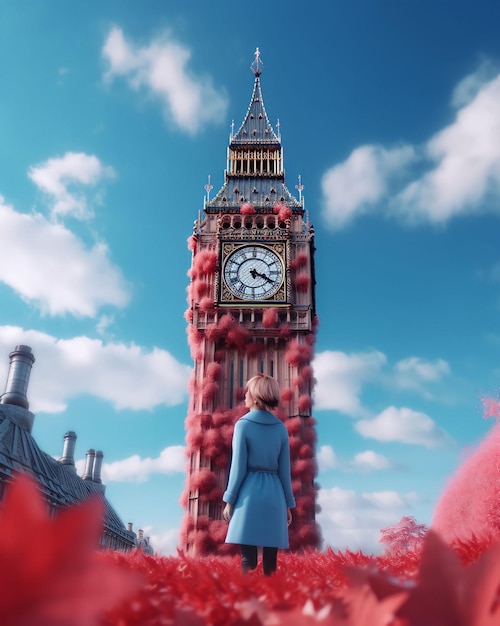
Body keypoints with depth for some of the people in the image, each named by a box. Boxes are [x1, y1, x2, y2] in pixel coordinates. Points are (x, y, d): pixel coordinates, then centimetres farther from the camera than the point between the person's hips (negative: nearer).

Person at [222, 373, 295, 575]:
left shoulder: (243, 424, -6)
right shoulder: (281, 428, 6)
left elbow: (238, 467, -7)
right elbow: (284, 470, 7)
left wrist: (229, 500, 1)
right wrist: (288, 504, 14)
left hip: (250, 495, -4)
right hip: (274, 496, 4)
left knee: (248, 559, 1)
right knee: (270, 560, 8)